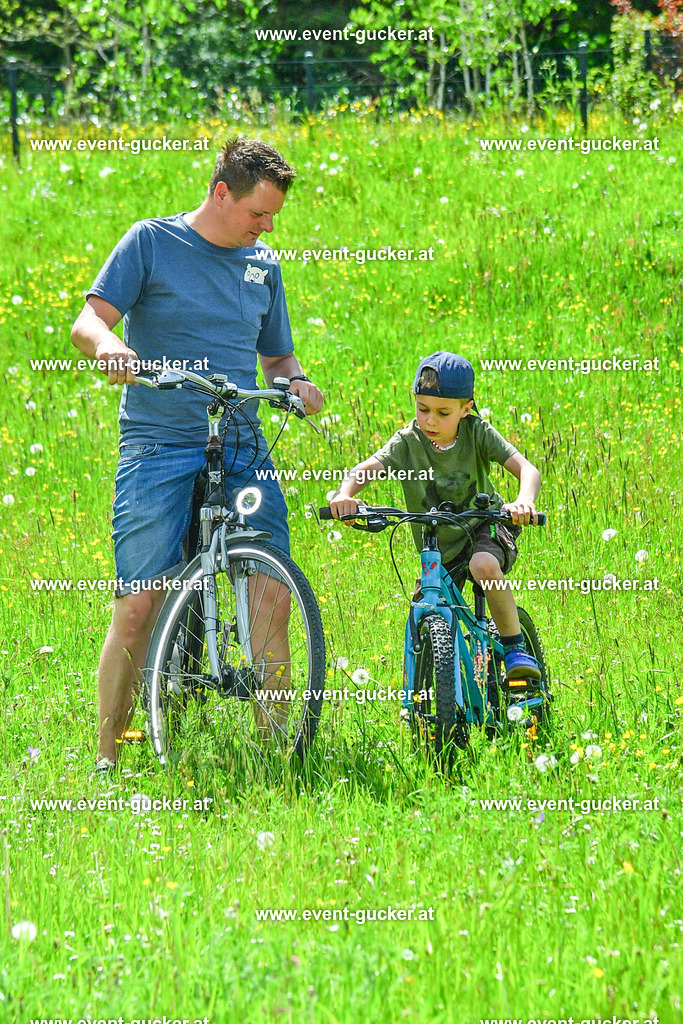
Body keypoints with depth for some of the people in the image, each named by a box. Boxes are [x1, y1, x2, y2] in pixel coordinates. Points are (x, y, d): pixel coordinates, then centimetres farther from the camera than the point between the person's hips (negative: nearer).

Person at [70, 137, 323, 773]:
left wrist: (295, 382, 0)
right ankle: (107, 757, -1)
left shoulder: (263, 265, 17)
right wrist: (106, 344, -29)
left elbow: (276, 355, 24)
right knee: (139, 606, -11)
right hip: (159, 445, -4)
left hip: (242, 447, 4)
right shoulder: (152, 243, 2)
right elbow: (88, 320, -5)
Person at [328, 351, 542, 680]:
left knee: (484, 565, -37)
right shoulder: (408, 442, -15)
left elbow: (526, 469, -27)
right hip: (439, 550, 3)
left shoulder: (477, 433, -17)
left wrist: (524, 500, -52)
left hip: (486, 527, -3)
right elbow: (366, 469, -30)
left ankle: (516, 648, -21)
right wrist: (345, 494, -55)